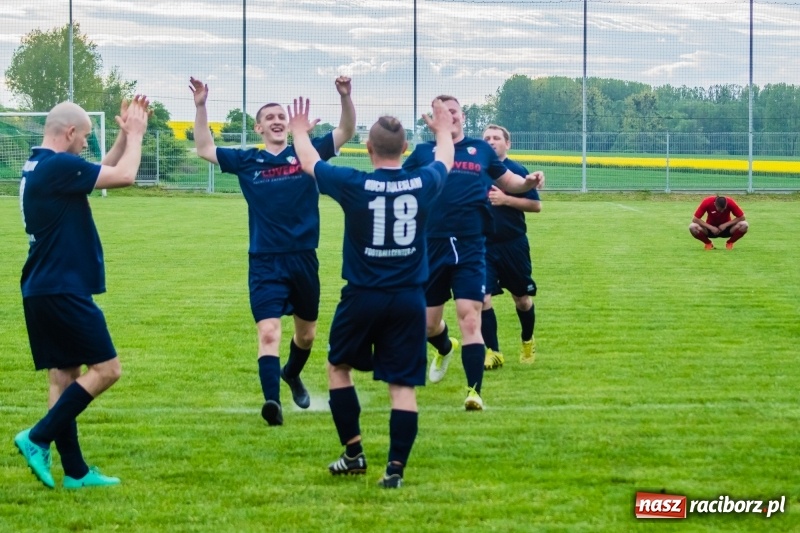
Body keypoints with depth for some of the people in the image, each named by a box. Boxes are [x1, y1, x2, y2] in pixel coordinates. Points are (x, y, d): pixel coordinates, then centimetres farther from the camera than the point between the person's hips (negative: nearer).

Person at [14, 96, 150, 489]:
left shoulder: (37, 167, 14)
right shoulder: (58, 165, -17)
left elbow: (103, 173, 26)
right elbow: (124, 176, -15)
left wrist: (126, 135, 18)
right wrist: (135, 135, 0)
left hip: (41, 291, 10)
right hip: (63, 290, -10)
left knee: (64, 375, 10)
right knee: (105, 369, -5)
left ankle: (75, 471, 11)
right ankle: (38, 438, -8)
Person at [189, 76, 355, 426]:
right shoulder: (247, 161, 2)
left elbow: (346, 132, -2)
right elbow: (204, 149, 4)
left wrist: (345, 97, -18)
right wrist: (200, 107, -8)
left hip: (304, 259, 2)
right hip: (265, 262, -2)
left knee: (306, 333, 20)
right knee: (268, 333, -18)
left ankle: (292, 375, 48)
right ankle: (272, 401, -28)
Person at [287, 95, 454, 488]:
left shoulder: (354, 186, -13)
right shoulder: (422, 184, -5)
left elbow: (309, 162, 6)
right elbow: (445, 160, 20)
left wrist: (299, 132, 27)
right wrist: (444, 131, 42)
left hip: (363, 297, -2)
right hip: (410, 298, 2)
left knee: (338, 367, 20)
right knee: (403, 385, 4)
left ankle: (353, 453, 19)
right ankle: (396, 468, -1)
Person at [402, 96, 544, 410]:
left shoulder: (481, 150, 13)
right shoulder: (423, 152, 10)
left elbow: (508, 181, 23)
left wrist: (529, 182, 2)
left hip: (470, 248, -1)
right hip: (432, 247, 1)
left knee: (470, 317, -13)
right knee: (428, 323, 11)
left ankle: (474, 391, -12)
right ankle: (444, 349, 47)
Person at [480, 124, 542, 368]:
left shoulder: (517, 170, -5)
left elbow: (536, 205, -9)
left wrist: (506, 199, -19)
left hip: (513, 245, -1)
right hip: (483, 245, 1)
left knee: (522, 298, 11)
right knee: (482, 298, -11)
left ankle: (528, 342, 37)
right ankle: (493, 352, 0)